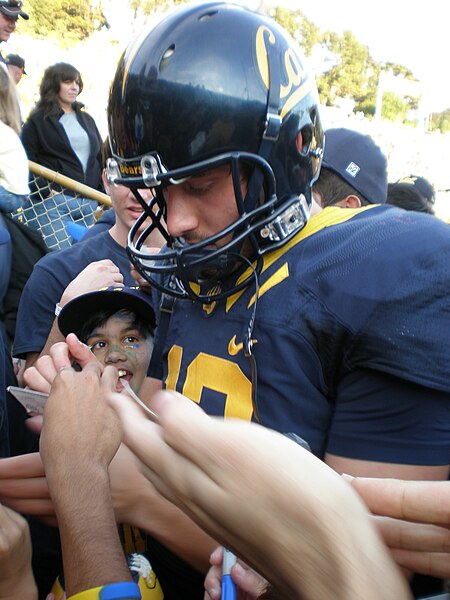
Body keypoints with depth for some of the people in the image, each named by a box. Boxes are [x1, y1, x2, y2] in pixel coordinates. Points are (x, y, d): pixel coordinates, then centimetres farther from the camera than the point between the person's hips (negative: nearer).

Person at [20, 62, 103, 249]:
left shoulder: (86, 119, 21)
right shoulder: (37, 120, 4)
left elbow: (100, 156, 21)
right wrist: (45, 190, -16)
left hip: (88, 203, 6)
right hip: (52, 201, -5)